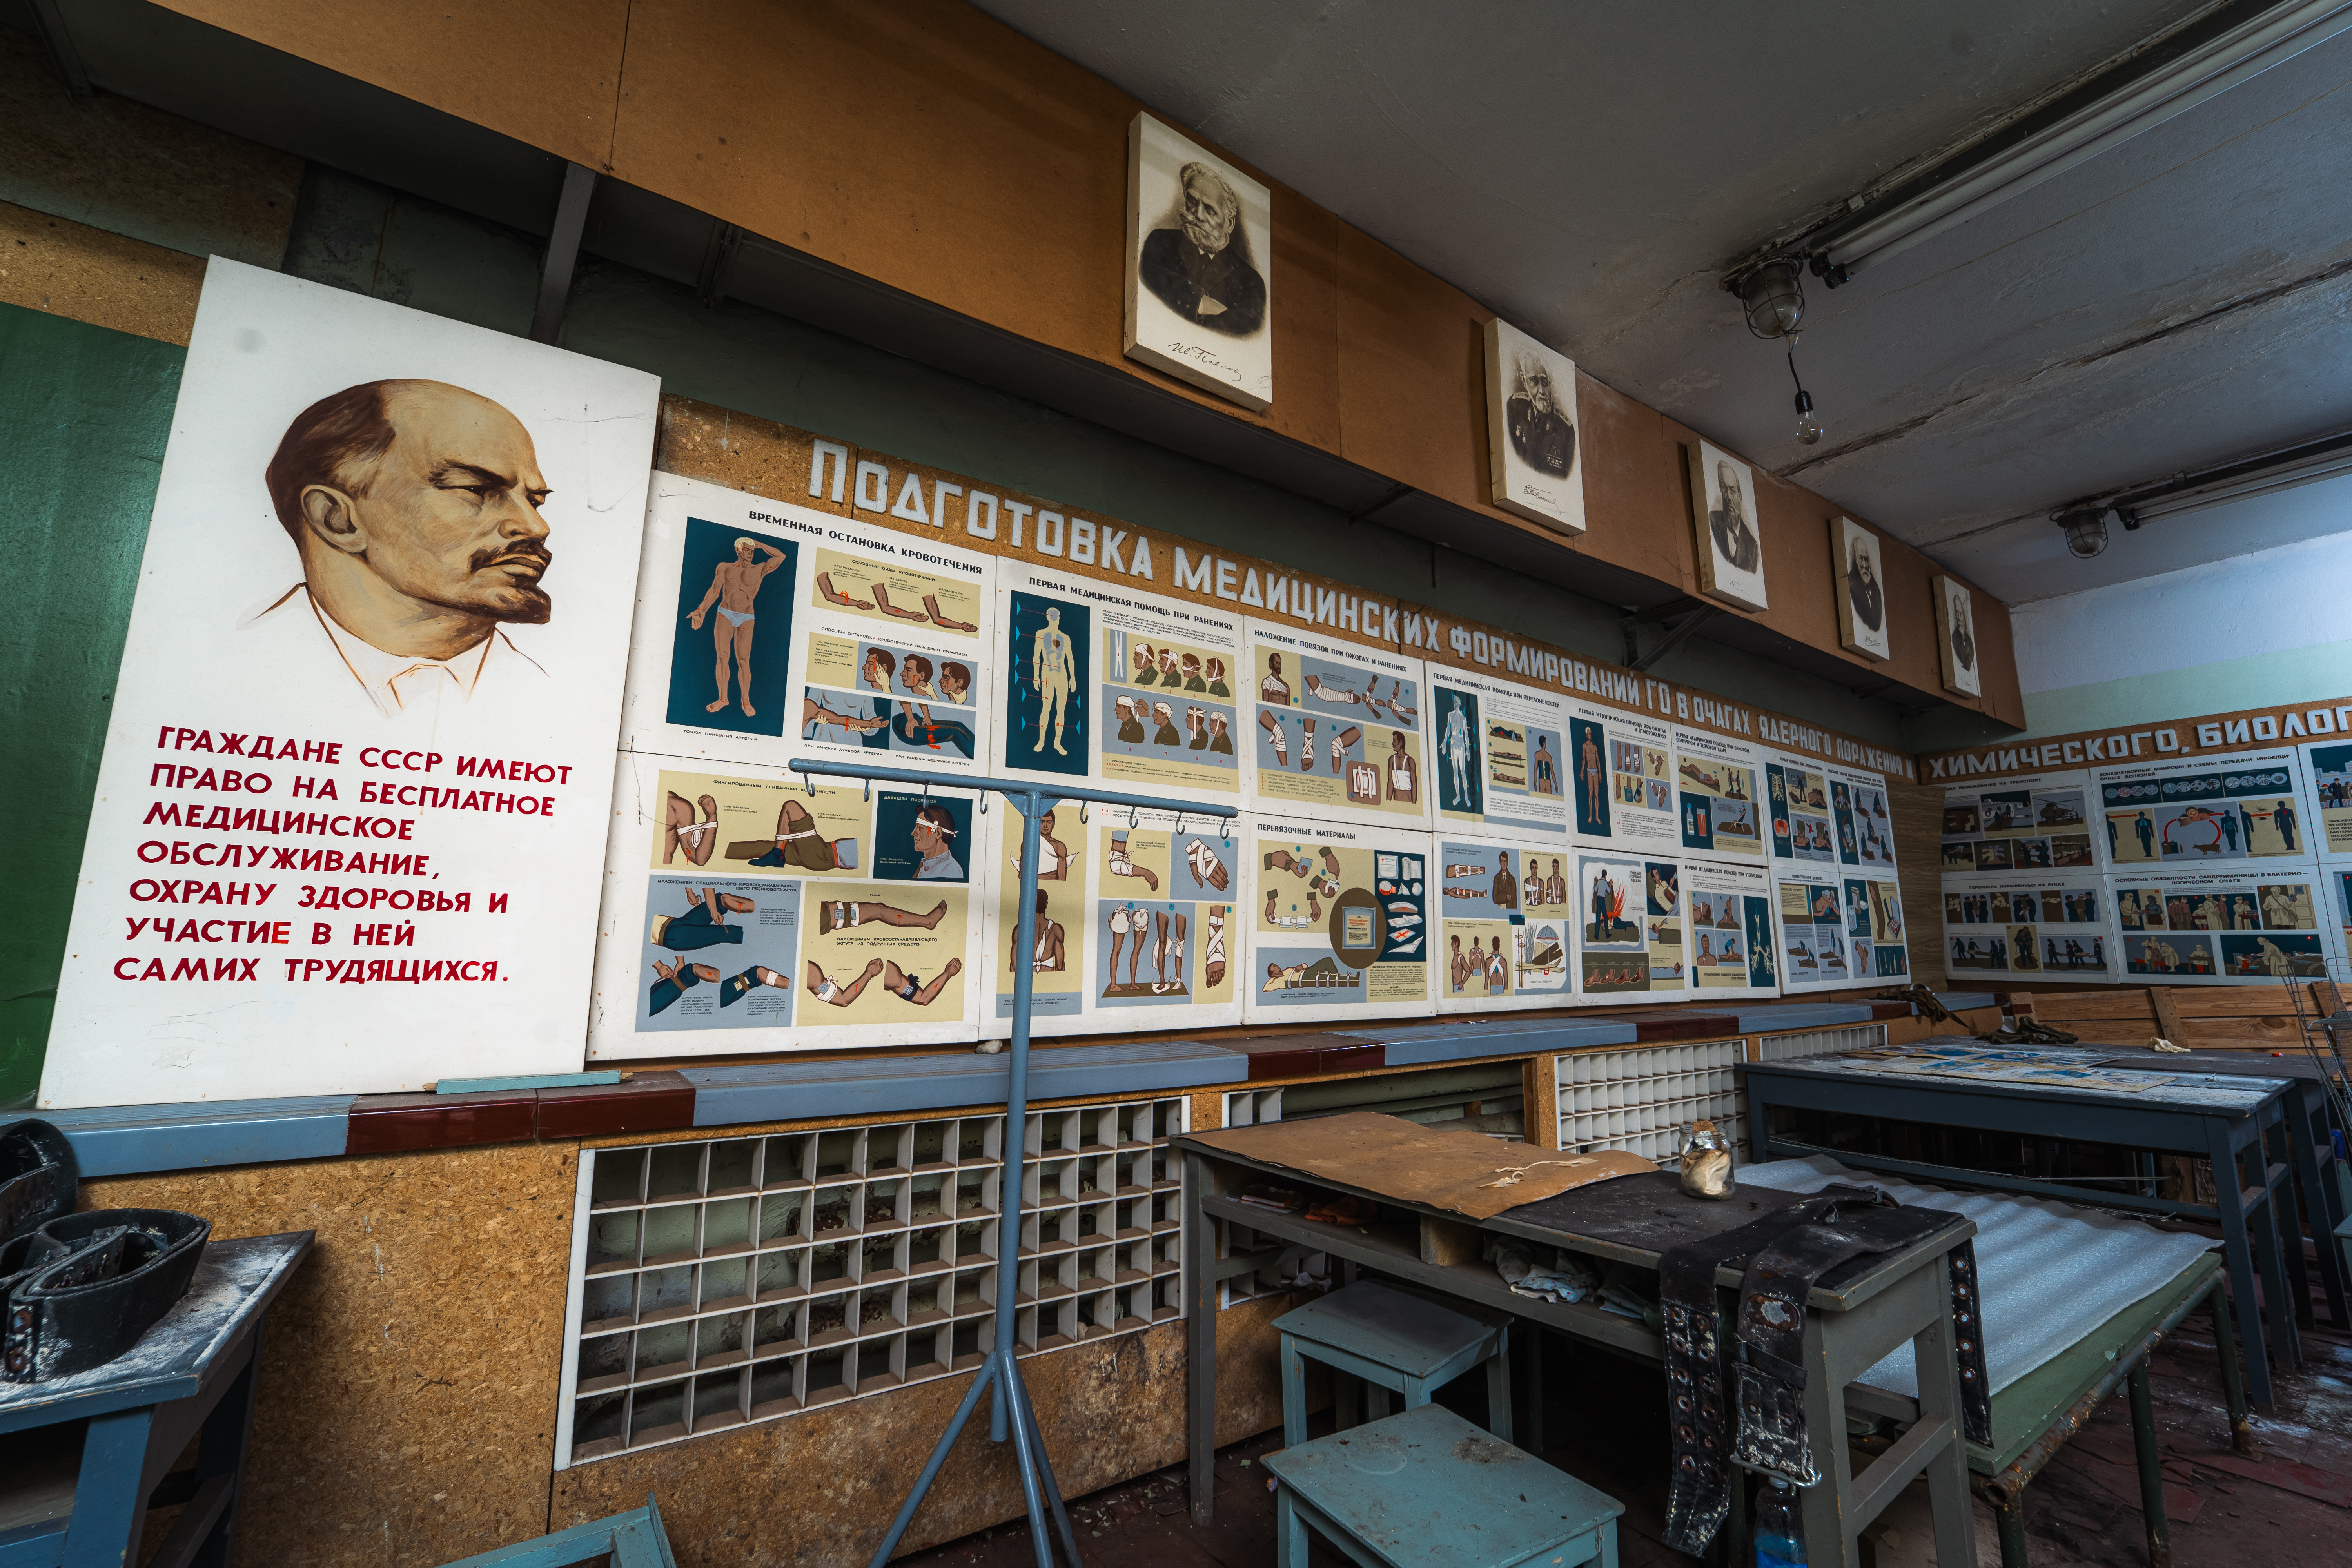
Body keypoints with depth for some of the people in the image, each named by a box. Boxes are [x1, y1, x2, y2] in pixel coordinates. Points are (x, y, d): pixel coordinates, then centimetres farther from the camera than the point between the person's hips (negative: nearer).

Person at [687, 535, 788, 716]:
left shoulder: (760, 569, 6)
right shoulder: (725, 568, 6)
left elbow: (781, 557, -2)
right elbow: (715, 590, -2)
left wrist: (760, 545, 2)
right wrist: (702, 611, -14)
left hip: (746, 620, -1)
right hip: (724, 615, 1)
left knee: (743, 660, -5)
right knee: (723, 657, -1)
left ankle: (746, 700, 6)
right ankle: (723, 699, 7)